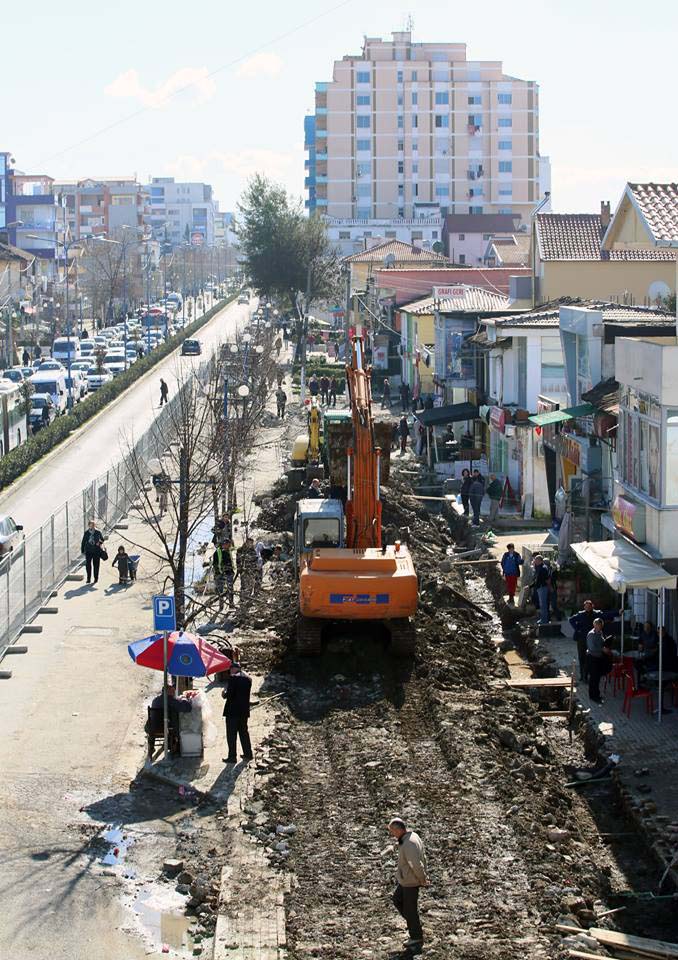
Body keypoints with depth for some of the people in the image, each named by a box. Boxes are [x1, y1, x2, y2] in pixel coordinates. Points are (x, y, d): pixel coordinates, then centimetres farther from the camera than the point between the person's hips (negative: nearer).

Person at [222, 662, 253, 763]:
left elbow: (230, 694, -19)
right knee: (244, 732, 18)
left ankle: (232, 757, 0)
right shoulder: (247, 678, 8)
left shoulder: (233, 678, -15)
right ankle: (248, 754, 23)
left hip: (232, 711, -7)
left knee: (231, 734, -1)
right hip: (244, 710, 7)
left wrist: (224, 694, 3)